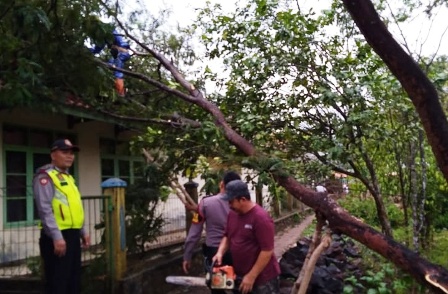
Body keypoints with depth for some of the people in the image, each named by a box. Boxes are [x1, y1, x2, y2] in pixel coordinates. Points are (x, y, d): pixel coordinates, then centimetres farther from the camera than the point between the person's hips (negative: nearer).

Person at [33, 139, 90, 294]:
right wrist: (57, 237, -24)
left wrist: (83, 232, 21)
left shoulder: (68, 177, 19)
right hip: (57, 237, -9)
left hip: (72, 235, 9)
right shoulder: (45, 177, -10)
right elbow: (45, 210, -19)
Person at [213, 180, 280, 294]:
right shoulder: (232, 213, 1)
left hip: (263, 278, -8)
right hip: (240, 276, 8)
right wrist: (220, 252, -4)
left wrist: (251, 276, -20)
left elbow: (267, 252, -23)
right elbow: (227, 236, 14)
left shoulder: (261, 218, -23)